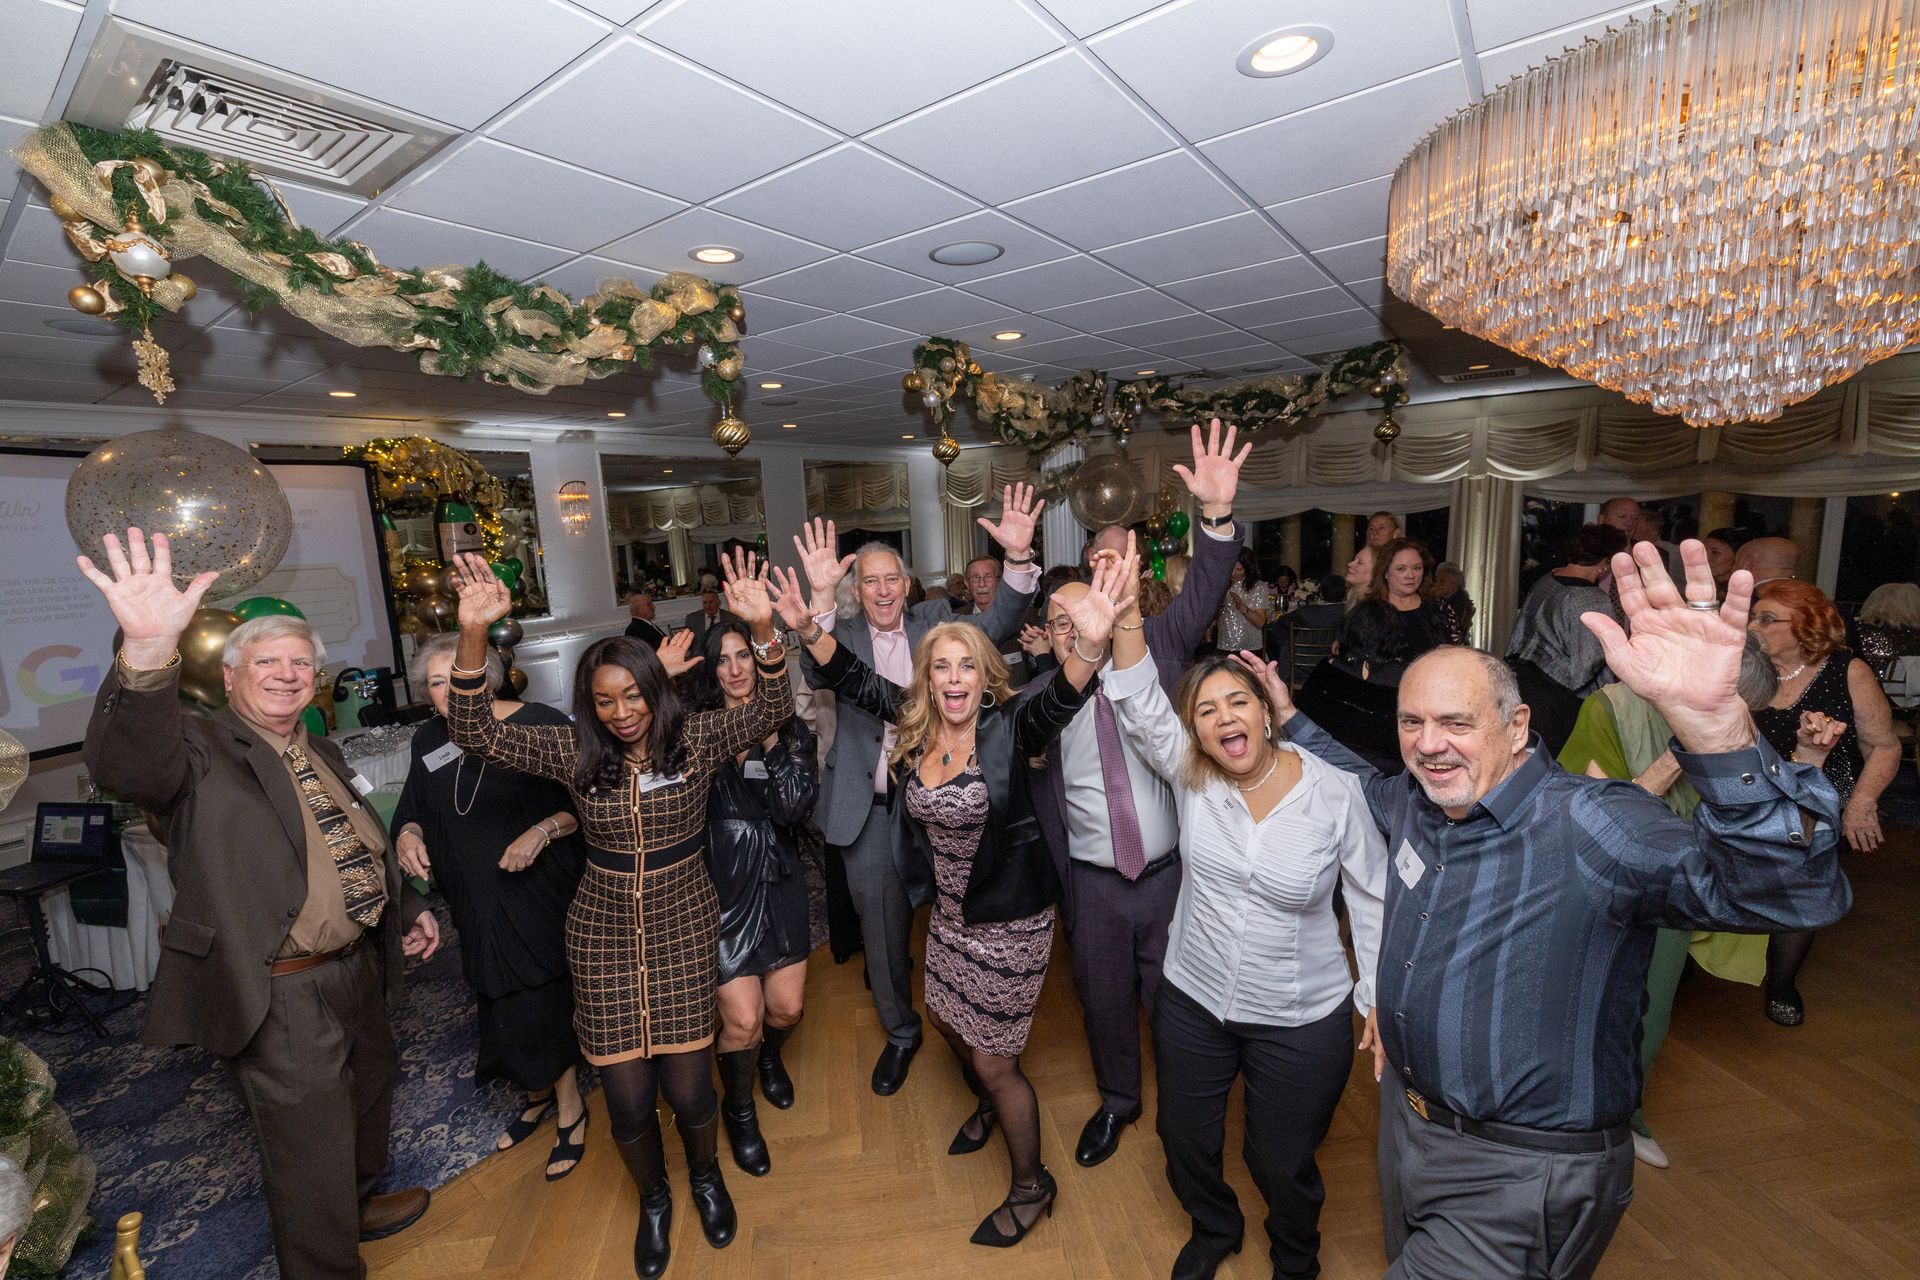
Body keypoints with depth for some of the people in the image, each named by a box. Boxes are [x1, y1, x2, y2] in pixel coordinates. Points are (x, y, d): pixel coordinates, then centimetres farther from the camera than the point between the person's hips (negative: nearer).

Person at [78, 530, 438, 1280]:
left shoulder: (322, 755, 11)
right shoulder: (200, 752, -12)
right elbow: (127, 765, -36)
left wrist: (408, 907, 14)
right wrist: (147, 653, -52)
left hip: (359, 973, 8)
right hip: (280, 999, -8)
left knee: (367, 1102, 29)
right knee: (310, 1158, 8)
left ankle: (359, 1206, 54)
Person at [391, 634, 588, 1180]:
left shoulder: (539, 725, -15)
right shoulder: (429, 740, 4)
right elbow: (412, 810, 16)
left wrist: (542, 832, -26)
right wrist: (407, 834, -5)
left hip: (541, 895, -5)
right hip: (477, 905, 6)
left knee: (541, 1002, 2)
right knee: (506, 1006, 16)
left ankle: (567, 1104, 28)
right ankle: (544, 1094, 41)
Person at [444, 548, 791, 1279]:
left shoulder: (696, 741, -9)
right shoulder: (575, 753, -5)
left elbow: (771, 712, -21)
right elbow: (476, 735, -12)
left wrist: (762, 629, -37)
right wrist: (473, 635, -27)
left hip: (682, 931, -1)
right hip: (602, 937, 1)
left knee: (688, 1088, 5)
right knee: (627, 1099, 10)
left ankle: (706, 1177, 42)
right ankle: (653, 1199, 44)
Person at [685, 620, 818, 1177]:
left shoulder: (789, 729, -2)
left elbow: (796, 808, -13)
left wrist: (770, 743, -21)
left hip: (778, 881, 3)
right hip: (720, 885, -2)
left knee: (787, 1007, 11)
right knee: (743, 1018, 0)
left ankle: (769, 1056, 49)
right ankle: (739, 1109, 33)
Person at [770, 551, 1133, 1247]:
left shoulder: (1008, 727, -22)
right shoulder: (917, 723, -7)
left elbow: (1058, 701, -41)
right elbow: (855, 679, -3)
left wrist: (1092, 642, -60)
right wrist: (808, 628, -17)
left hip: (1010, 922, -6)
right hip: (950, 914, 7)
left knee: (993, 1061, 8)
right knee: (949, 1022, 27)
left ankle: (1031, 1186, 37)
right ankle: (987, 1106, 61)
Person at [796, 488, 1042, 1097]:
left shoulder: (934, 621, 0)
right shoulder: (843, 635, -3)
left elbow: (996, 627, -15)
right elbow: (818, 675, -23)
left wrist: (1018, 556, -31)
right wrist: (821, 597, -38)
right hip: (870, 809, 0)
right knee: (881, 927, 14)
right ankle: (901, 1031, 40)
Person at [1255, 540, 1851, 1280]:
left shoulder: (1590, 825, -26)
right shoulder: (1414, 804, -4)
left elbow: (1793, 891, -41)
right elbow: (1363, 786, 20)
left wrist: (1713, 722, -56)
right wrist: (1289, 717, 18)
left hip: (1522, 1184, -7)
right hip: (1407, 1123, 7)